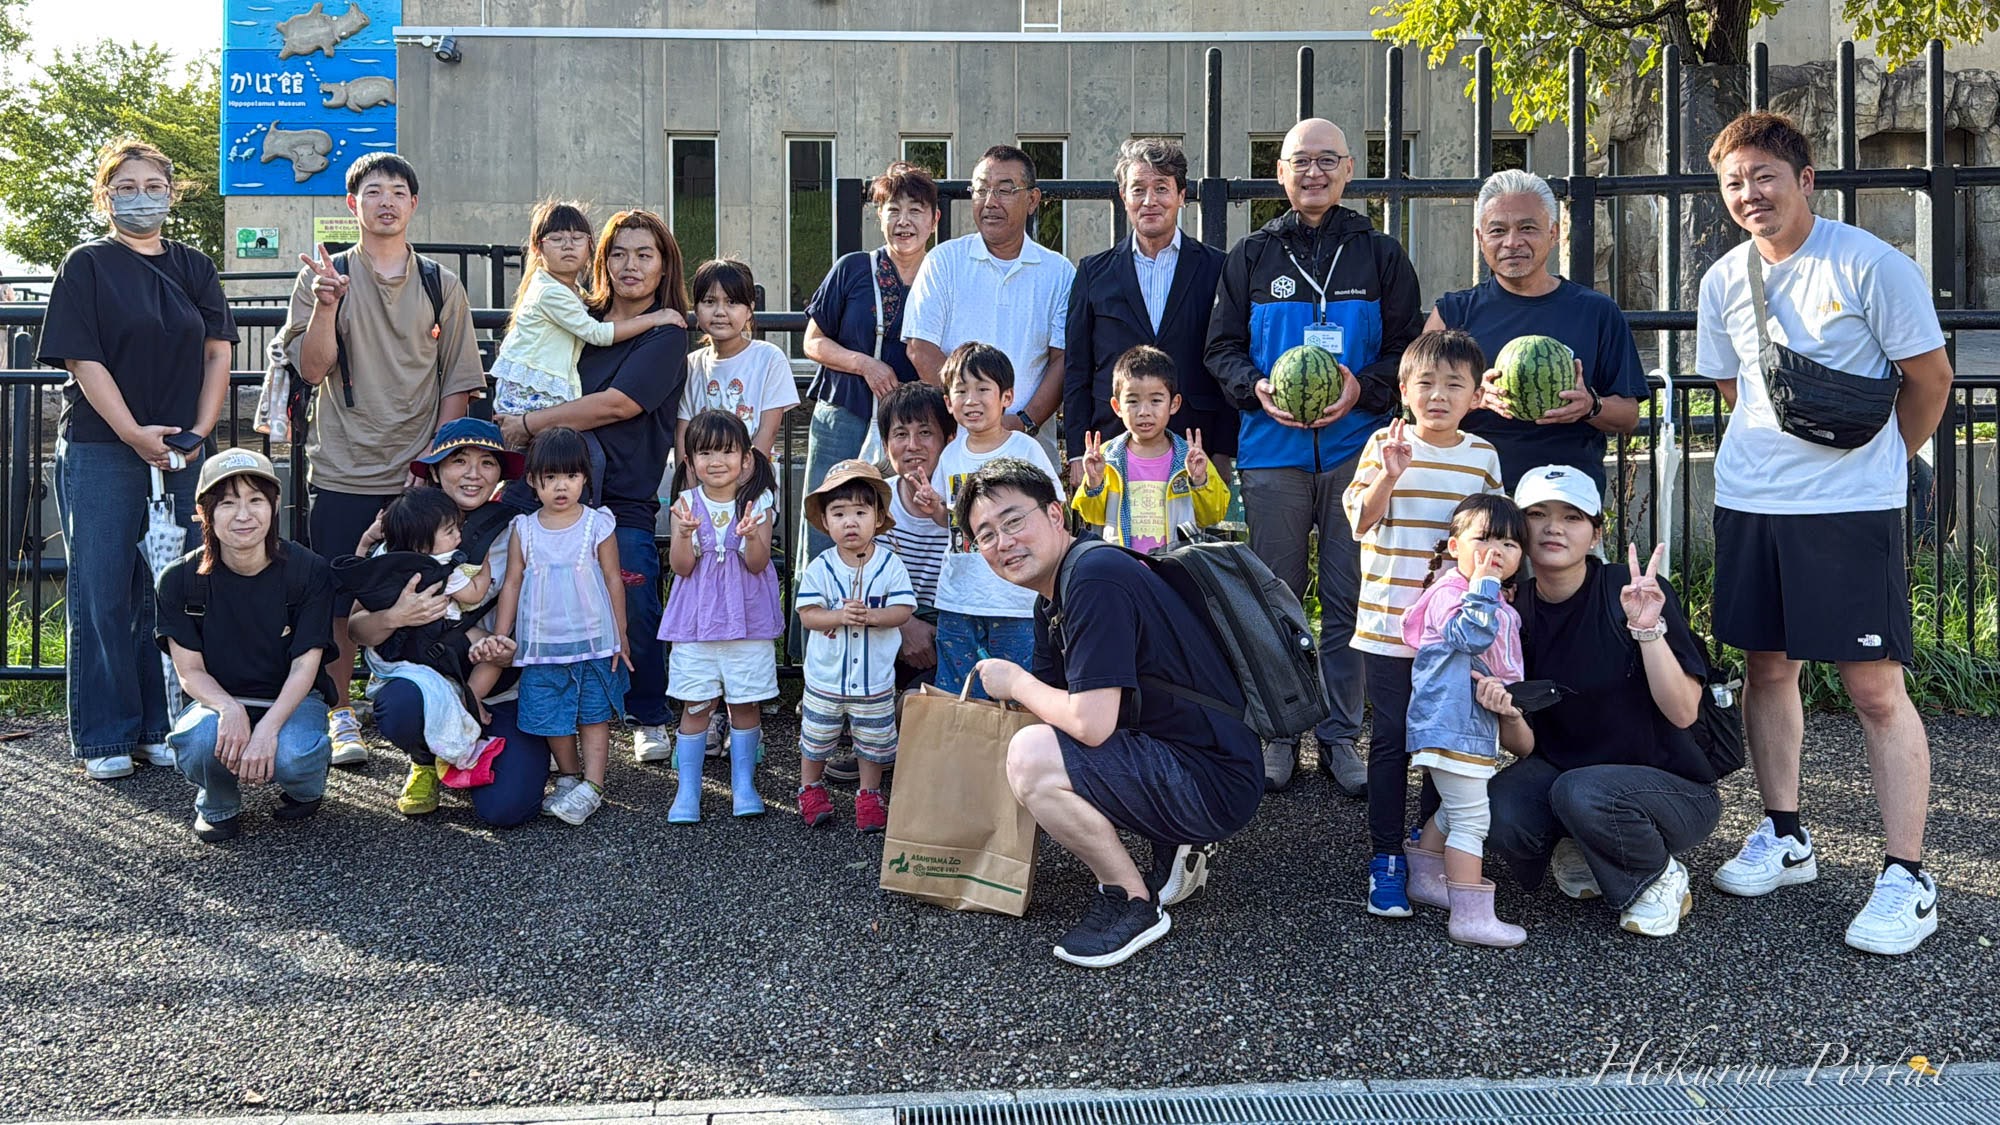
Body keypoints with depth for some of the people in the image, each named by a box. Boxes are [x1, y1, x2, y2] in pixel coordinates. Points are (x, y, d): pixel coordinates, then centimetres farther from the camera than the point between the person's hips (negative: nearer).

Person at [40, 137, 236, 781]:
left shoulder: (193, 268, 12)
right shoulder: (87, 266, 1)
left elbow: (218, 352, 8)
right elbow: (84, 360, -7)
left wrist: (199, 432, -5)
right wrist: (136, 435, -16)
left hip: (182, 453, 4)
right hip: (100, 452, -3)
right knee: (102, 594, 0)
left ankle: (160, 728, 15)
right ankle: (103, 739, 7)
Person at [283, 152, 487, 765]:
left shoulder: (440, 285, 9)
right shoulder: (325, 276, 4)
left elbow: (457, 383, 8)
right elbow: (312, 369, -5)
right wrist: (326, 304, -18)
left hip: (420, 476, 1)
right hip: (342, 471, -1)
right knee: (341, 600, 3)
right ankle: (341, 716, 16)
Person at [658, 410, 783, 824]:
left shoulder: (758, 503, -2)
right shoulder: (688, 504, 0)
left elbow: (757, 564, -9)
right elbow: (681, 566, -6)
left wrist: (750, 535, -28)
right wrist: (685, 532, -24)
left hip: (749, 620, 0)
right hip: (696, 621, 0)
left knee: (745, 704, 7)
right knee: (695, 705, 4)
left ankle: (743, 785, 20)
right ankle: (687, 791, 12)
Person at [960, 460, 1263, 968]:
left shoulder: (1095, 582, -21)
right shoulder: (1052, 600, 11)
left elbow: (1091, 724, -27)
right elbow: (1053, 709, 18)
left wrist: (1016, 683, -11)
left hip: (1214, 784, -11)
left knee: (1032, 756, -24)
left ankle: (1132, 901, -5)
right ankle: (1171, 855, 17)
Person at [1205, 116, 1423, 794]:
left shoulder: (1380, 256, 10)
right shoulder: (1252, 256, 11)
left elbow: (1409, 348, 7)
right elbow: (1221, 347, 9)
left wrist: (1362, 388, -12)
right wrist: (1257, 388, -11)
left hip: (1356, 447, 0)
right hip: (1272, 451, 1)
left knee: (1351, 600, 2)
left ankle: (1340, 737, 12)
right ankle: (1277, 734, 16)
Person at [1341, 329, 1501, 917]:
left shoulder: (1483, 456, 6)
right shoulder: (1385, 445, -3)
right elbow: (1360, 522, -10)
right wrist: (1388, 476, -24)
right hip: (1389, 626, -3)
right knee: (1391, 740, 1)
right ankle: (1386, 859, 10)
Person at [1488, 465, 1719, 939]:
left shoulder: (1634, 592, -16)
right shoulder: (1513, 611, -4)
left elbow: (1683, 713, -19)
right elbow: (1523, 743, -2)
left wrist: (1648, 629, -31)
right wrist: (1508, 715, -25)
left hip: (1674, 788, -3)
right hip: (1563, 770, 3)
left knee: (1580, 793, -35)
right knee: (1497, 813, -27)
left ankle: (1661, 879, -3)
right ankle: (1578, 854, 7)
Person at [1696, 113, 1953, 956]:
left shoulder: (1869, 264, -9)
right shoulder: (1725, 280, 7)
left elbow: (1930, 376, -2)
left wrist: (1878, 461, 8)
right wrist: (1779, 454, 13)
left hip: (1852, 507, -5)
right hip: (1749, 502, 6)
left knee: (1875, 687, -4)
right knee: (1768, 666, 13)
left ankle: (1907, 879, 3)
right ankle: (1783, 837, 29)